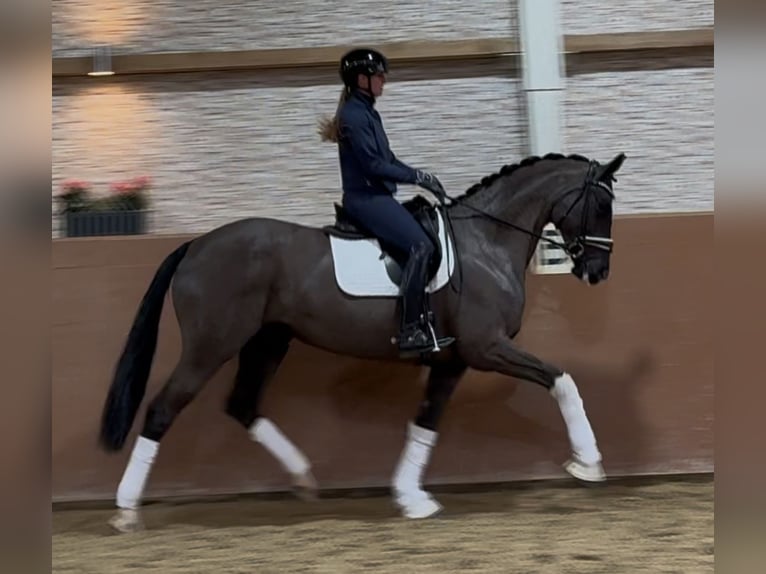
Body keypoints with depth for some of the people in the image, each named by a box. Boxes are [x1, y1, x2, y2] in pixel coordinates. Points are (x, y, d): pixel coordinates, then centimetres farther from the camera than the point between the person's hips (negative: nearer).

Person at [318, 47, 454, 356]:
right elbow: (373, 165, -20)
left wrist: (420, 178, 8)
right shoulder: (354, 115, -14)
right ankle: (410, 331, -22)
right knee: (420, 246, -21)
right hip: (365, 198, -10)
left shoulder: (366, 112, 16)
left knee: (423, 245, 6)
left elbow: (387, 159, 19)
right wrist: (416, 176, -14)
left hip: (376, 196, 10)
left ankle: (421, 327, 7)